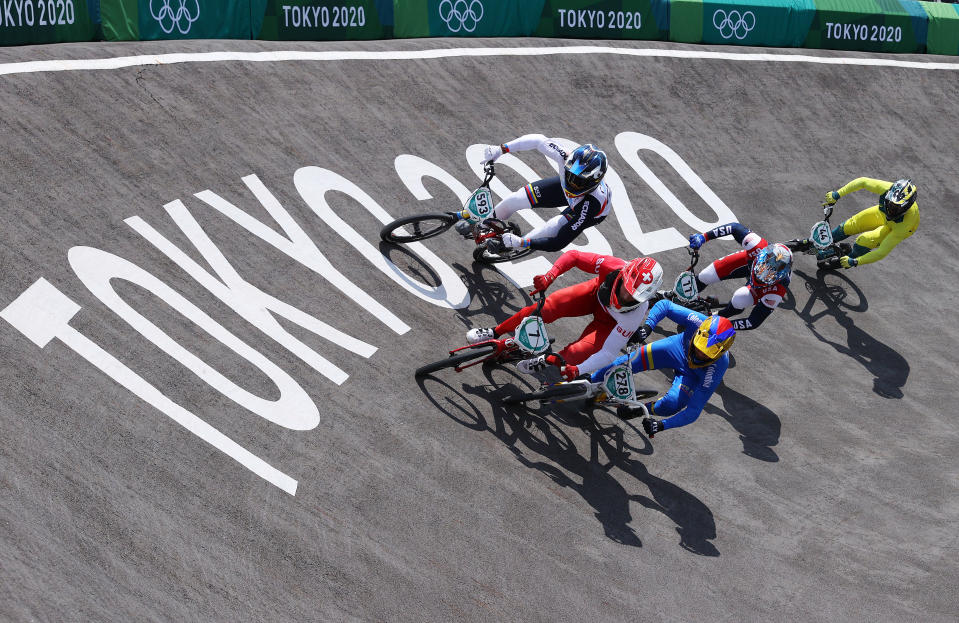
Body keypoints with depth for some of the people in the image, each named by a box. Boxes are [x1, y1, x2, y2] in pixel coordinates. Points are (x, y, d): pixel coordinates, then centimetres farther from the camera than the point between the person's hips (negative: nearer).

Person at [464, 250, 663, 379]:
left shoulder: (634, 316, -39)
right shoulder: (614, 267, -37)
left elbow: (608, 352, -34)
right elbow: (573, 256, -24)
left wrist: (578, 370, -46)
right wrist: (549, 276, -39)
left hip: (609, 321, -2)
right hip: (596, 293, 2)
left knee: (584, 350, -28)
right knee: (550, 305, -20)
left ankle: (548, 361, 5)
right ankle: (496, 332, -1)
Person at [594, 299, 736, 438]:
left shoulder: (716, 368, -40)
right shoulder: (698, 322, -37)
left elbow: (694, 410, -36)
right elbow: (665, 305, -21)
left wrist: (662, 425, -45)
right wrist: (648, 325, -38)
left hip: (693, 374, -2)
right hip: (679, 348, 2)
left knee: (672, 404, -31)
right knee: (628, 362, -15)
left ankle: (640, 411, 3)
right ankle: (589, 382, 14)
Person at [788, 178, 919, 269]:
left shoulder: (904, 224, -44)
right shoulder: (889, 189, -37)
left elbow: (883, 251, -38)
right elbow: (862, 182, -21)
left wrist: (855, 262, -38)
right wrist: (837, 194, -24)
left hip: (897, 227, -4)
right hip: (882, 214, 4)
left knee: (864, 241, -22)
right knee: (849, 226, -3)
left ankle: (852, 257, 13)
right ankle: (811, 243, 19)